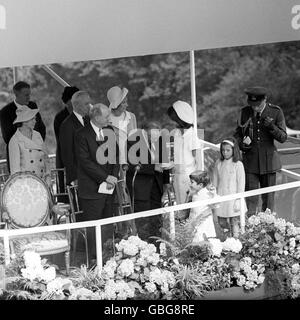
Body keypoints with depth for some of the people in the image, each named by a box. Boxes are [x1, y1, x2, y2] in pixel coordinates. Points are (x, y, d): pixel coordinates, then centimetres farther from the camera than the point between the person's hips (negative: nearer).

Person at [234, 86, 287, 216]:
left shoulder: (276, 112, -5)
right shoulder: (245, 112, 0)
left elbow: (283, 138, -4)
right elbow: (237, 133, 12)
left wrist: (272, 127, -22)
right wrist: (242, 144, -9)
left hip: (268, 160, 0)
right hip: (250, 161, 0)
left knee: (268, 196, 8)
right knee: (250, 196, -3)